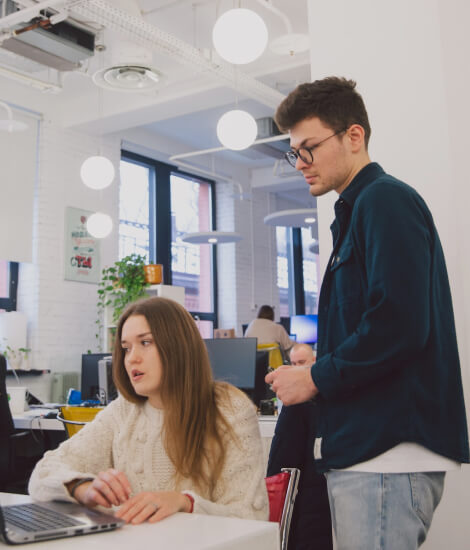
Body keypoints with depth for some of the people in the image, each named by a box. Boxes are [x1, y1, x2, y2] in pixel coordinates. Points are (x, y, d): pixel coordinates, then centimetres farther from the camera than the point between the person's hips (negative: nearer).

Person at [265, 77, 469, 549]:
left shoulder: (385, 200, -10)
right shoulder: (355, 211, 20)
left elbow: (400, 326, -22)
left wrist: (317, 378, -12)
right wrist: (322, 365, 11)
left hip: (387, 453, -10)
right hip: (361, 447, 10)